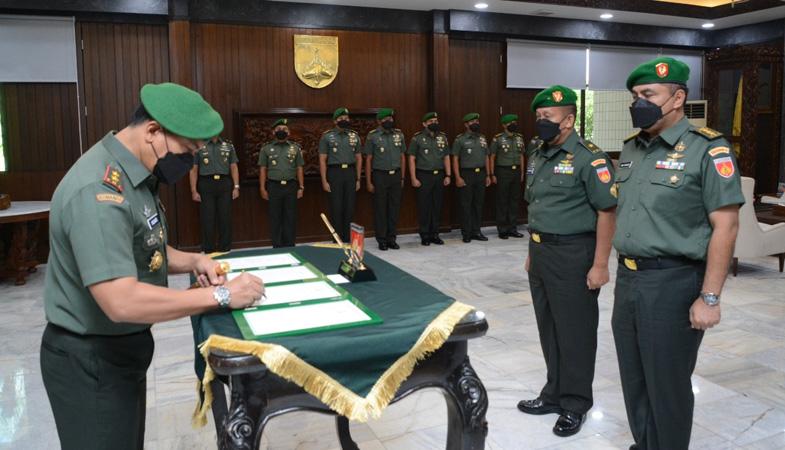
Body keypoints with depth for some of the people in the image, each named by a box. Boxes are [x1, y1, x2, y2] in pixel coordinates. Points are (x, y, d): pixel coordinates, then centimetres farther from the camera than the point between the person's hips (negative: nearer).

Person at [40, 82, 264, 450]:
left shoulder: (131, 174, 4)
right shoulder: (99, 190, -29)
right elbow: (121, 301, -36)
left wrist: (192, 261, -4)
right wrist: (220, 295, -30)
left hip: (122, 348, 10)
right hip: (90, 360, -9)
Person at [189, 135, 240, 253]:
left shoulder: (228, 146, 11)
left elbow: (233, 167, 10)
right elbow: (193, 170, 3)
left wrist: (236, 187, 1)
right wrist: (194, 191, -4)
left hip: (224, 184, 2)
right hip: (206, 185, -2)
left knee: (225, 219, 3)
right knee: (207, 219, 1)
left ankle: (225, 250, 13)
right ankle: (208, 251, 9)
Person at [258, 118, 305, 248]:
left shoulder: (295, 147, 9)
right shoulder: (266, 148, 5)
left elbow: (299, 169, 8)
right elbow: (263, 169, 4)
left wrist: (301, 187, 2)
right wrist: (262, 188, -3)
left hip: (291, 186, 1)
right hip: (274, 186, -1)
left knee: (291, 218, 3)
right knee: (275, 218, 3)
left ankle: (290, 246, 11)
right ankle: (277, 247, 10)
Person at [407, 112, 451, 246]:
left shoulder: (443, 137, 9)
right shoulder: (417, 138, -3)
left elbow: (446, 158, 11)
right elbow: (411, 159, -4)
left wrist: (447, 176, 4)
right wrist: (414, 178, -10)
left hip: (439, 175, 4)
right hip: (423, 176, -4)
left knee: (437, 206, 7)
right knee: (424, 207, 0)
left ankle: (435, 234, 16)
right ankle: (424, 236, 9)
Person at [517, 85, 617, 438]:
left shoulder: (588, 158, -14)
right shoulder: (537, 155, 11)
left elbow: (607, 212, -16)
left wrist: (600, 265, -18)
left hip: (572, 255, -8)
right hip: (541, 253, 8)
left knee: (574, 331, 5)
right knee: (548, 327, 16)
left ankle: (575, 405, 20)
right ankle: (554, 394, 32)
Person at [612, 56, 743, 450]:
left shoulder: (707, 149, -11)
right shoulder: (631, 149, 11)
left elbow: (725, 227, -14)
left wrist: (709, 298, -17)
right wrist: (621, 273, 15)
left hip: (673, 282, -7)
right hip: (628, 279, 7)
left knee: (667, 384, 6)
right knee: (634, 379, 18)